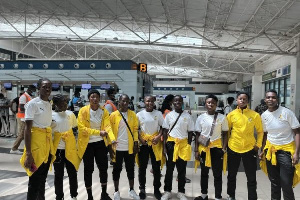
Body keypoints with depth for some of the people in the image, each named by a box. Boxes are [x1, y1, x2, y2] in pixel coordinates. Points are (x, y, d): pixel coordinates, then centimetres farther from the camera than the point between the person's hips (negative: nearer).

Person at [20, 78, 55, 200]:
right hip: (36, 141, -7)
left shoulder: (49, 104, 11)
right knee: (35, 181, 2)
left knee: (43, 178, 18)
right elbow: (27, 128, -15)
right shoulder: (32, 104, -11)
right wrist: (28, 153, -21)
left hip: (47, 141, 7)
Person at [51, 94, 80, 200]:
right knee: (58, 174, 9)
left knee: (72, 172, 8)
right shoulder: (51, 115, -6)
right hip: (58, 149, -2)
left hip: (70, 148, 2)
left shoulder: (70, 114, 3)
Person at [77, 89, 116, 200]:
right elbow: (82, 128, -16)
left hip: (100, 143, 3)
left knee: (103, 167, 7)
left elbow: (107, 126, -11)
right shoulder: (83, 110, -10)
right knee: (88, 170, 6)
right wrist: (98, 132, -23)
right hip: (87, 144, -3)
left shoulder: (104, 111, -1)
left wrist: (112, 140, -28)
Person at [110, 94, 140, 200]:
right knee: (117, 169, 10)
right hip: (117, 147, -2)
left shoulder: (133, 114, 2)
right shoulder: (113, 115, -4)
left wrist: (136, 143, -3)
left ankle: (131, 190, 29)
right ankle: (116, 191, 25)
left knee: (130, 169, 13)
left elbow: (135, 129, 3)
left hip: (130, 147, 2)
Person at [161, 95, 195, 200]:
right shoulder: (169, 115, 1)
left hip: (183, 144, 0)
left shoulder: (187, 116, 0)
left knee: (182, 170, 8)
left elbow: (190, 132, 4)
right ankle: (167, 191, 23)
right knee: (169, 169, 9)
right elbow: (165, 131, 4)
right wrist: (164, 146, 0)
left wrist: (188, 146, -1)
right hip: (171, 144, 0)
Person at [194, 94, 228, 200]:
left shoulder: (222, 117, -4)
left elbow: (225, 134, 1)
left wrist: (224, 148, -7)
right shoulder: (201, 118, -1)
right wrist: (196, 150, -1)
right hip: (203, 148, 2)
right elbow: (197, 135, 2)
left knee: (217, 174, 7)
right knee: (204, 172, 15)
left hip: (217, 147, -1)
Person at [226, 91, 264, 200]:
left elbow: (260, 131, 6)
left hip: (249, 149, -1)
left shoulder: (255, 115, -5)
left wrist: (258, 144, -1)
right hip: (233, 149, 1)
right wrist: (226, 144, 5)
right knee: (231, 175, 15)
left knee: (251, 178, 7)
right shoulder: (231, 115, -3)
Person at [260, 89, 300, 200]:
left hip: (286, 150, -4)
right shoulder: (264, 115, 2)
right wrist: (263, 150, 10)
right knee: (274, 181, 16)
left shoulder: (287, 112, -12)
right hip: (271, 150, 4)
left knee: (286, 184, -3)